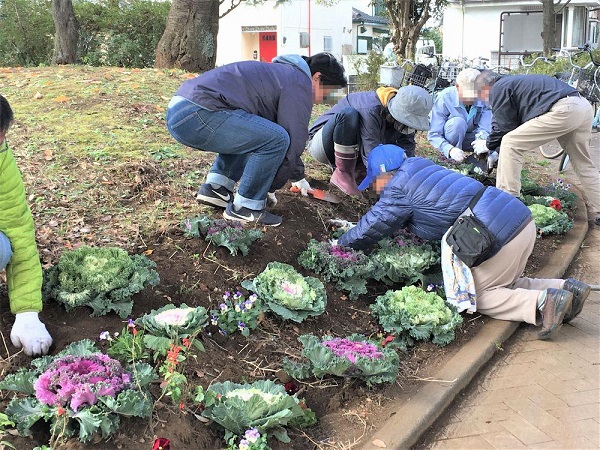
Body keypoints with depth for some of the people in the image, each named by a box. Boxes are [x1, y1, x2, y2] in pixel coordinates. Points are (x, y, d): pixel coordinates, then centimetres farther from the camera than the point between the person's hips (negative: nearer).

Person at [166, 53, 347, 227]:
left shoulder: (281, 72, 29)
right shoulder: (299, 83, -2)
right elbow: (293, 141, -3)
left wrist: (298, 176, 41)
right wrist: (271, 188, 10)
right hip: (198, 116, -11)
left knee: (249, 137, 29)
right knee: (276, 139, -14)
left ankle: (215, 188, 17)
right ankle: (244, 208, -2)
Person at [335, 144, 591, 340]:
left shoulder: (398, 190, -6)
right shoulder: (420, 169, 22)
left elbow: (369, 230, 0)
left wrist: (340, 243, 18)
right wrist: (351, 227, 37)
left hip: (500, 236, -10)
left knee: (474, 295, 8)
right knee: (504, 284, 27)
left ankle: (543, 302, -9)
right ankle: (565, 289, 9)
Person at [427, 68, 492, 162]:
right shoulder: (444, 99, -26)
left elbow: (484, 129, -23)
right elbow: (433, 135, -27)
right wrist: (450, 149, -45)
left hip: (468, 139, 3)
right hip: (449, 140, -3)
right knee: (458, 122, -34)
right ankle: (451, 158, -16)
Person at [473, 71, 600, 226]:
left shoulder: (498, 89, 3)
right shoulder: (511, 82, 31)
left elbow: (503, 127, 1)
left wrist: (488, 145, 18)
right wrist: (498, 151, 37)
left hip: (563, 111, -10)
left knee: (509, 144, -5)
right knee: (583, 164, 21)